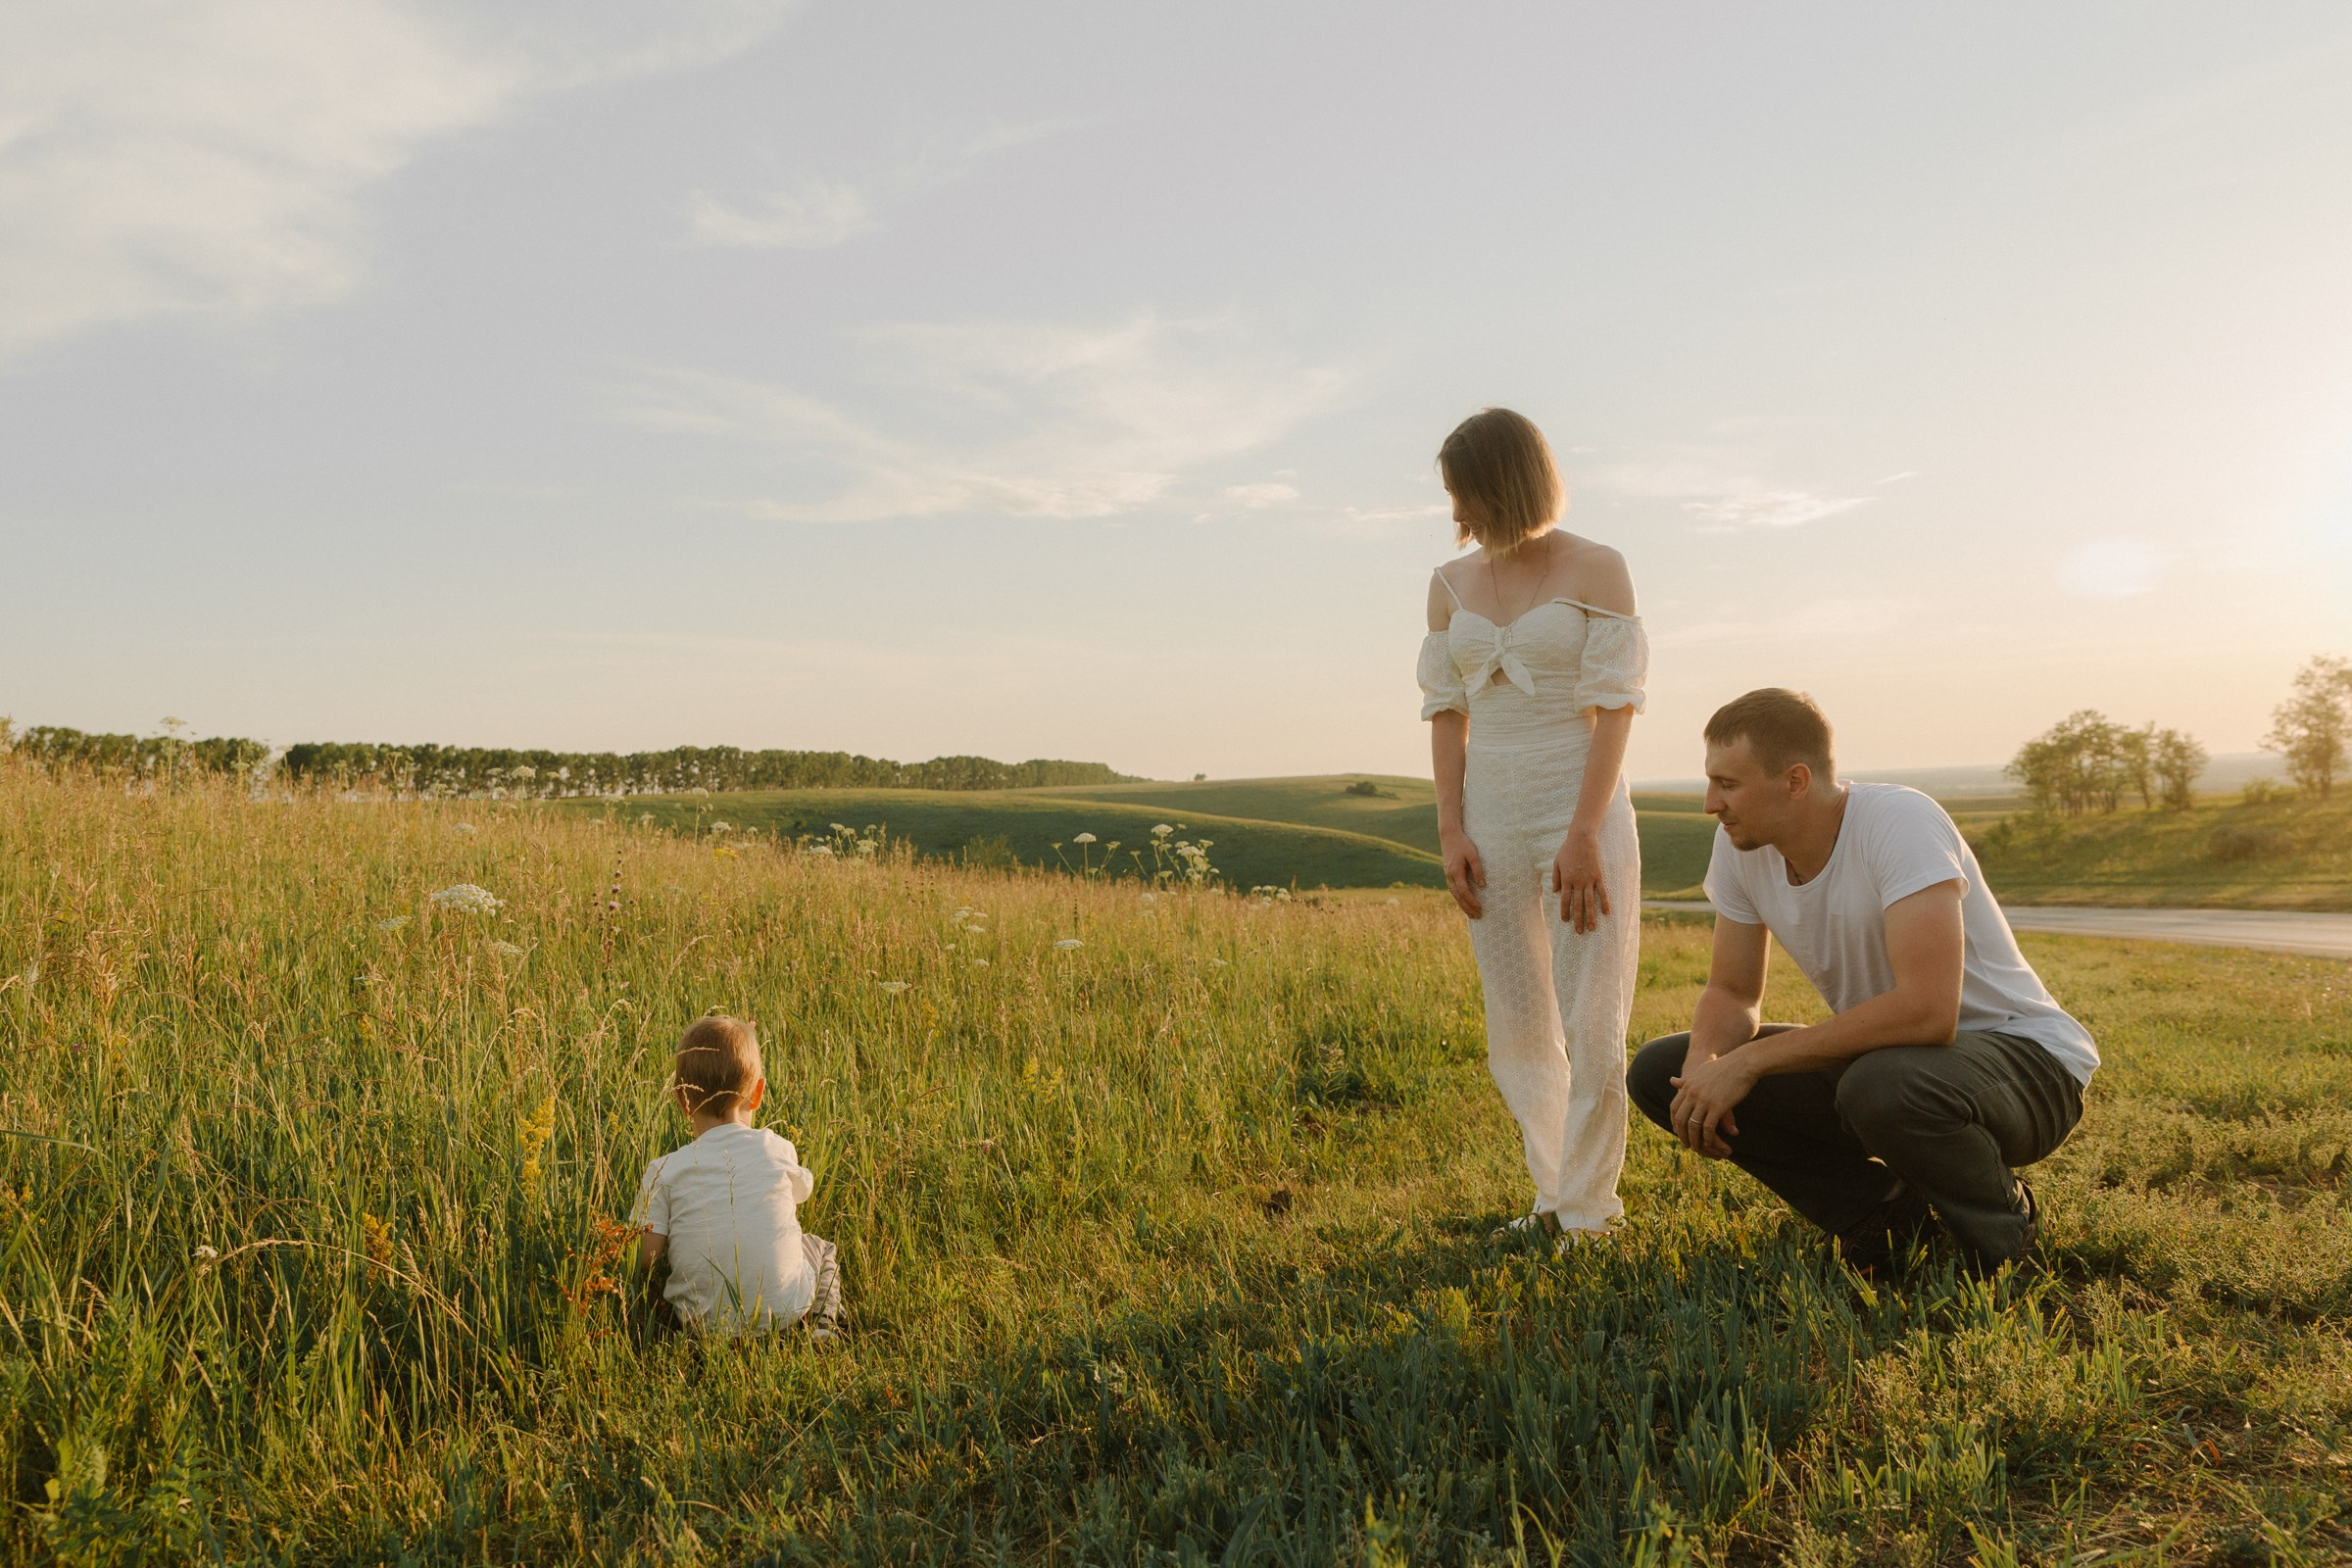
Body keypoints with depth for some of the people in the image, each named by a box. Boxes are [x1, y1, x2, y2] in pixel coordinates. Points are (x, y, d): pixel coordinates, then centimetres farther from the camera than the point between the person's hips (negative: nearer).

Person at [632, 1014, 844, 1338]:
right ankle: (823, 1322, 8)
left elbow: (645, 1258, -7)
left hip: (705, 1322, -1)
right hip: (785, 1311, 1)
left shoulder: (664, 1172, -7)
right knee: (821, 1248, 30)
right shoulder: (778, 1150, -2)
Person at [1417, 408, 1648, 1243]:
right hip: (1492, 820, 5)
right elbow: (1446, 712, 7)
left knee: (1590, 1030, -3)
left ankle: (1587, 1215, 8)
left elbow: (1614, 706, -9)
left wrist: (1584, 834, -17)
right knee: (1518, 1032, 10)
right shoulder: (1451, 585, 9)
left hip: (1583, 812, -5)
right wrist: (1450, 832, -3)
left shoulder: (1597, 569, -4)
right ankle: (1557, 1195, 24)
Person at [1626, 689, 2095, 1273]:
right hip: (1881, 1054, 7)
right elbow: (1732, 991, 4)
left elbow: (1927, 1011, -37)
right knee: (1658, 1072, -7)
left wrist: (1750, 1060, -31)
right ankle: (1890, 1215, 3)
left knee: (1883, 1085, -41)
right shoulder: (1740, 844, -7)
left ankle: (2002, 1230, -6)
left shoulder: (1900, 821, -27)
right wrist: (1705, 1062, -20)